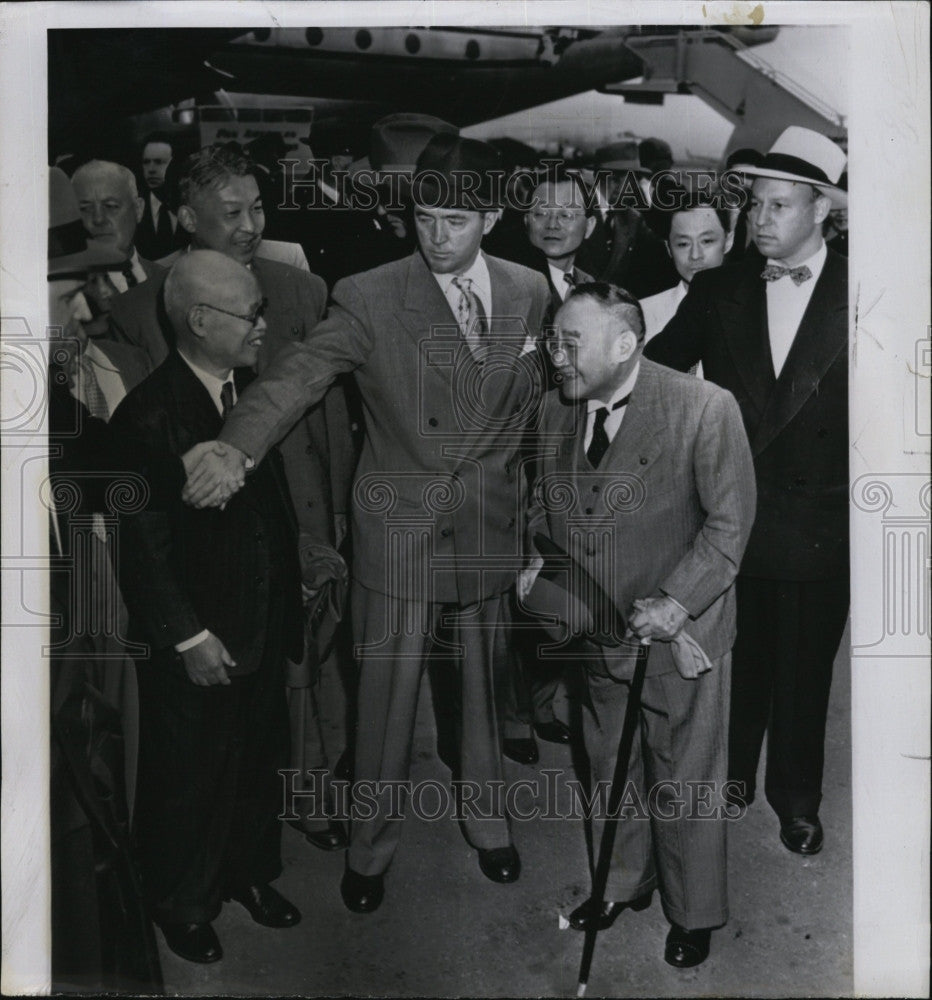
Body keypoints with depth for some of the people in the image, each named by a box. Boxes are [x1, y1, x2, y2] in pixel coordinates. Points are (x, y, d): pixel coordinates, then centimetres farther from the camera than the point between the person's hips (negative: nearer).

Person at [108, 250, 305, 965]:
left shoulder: (251, 390, 0)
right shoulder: (150, 415, -22)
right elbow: (145, 548, -19)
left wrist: (296, 576, 7)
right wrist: (189, 637, -17)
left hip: (264, 625, 7)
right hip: (195, 642, -6)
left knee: (259, 762, 23)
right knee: (189, 778, 15)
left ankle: (251, 872, 47)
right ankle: (183, 905, 39)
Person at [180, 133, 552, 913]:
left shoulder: (530, 293, 1)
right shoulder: (370, 298, -11)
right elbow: (300, 374, -25)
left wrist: (519, 482, 6)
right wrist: (238, 448, -42)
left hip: (490, 527, 3)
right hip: (400, 531, -3)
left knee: (484, 683, 19)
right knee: (386, 697, 8)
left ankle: (485, 816, 43)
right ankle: (371, 843, 32)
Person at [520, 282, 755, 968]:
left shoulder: (705, 409, -19)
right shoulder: (557, 409, -1)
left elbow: (729, 521, -16)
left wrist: (678, 601, -24)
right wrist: (538, 555, -4)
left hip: (679, 634, -5)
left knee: (685, 781, 12)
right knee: (610, 769, 22)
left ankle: (694, 913, 37)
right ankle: (624, 884, 47)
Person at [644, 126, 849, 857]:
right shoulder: (718, 290, 2)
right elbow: (656, 365, 3)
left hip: (818, 526, -1)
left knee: (803, 671, 14)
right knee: (732, 665, 15)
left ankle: (797, 801, 36)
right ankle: (727, 785, 37)